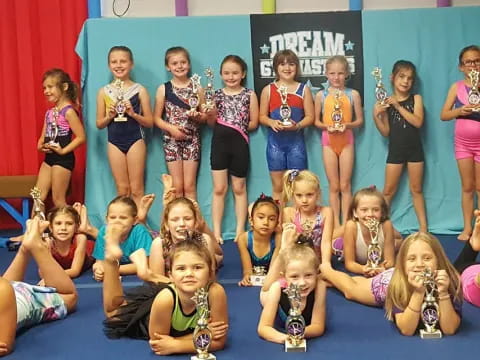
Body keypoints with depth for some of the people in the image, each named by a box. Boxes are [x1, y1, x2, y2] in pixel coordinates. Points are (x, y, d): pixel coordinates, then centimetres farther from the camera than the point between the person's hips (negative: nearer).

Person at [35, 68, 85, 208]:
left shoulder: (68, 111, -13)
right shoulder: (49, 112, 12)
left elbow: (81, 137, -18)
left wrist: (63, 151, -20)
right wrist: (40, 145, -3)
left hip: (63, 159, -8)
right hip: (48, 157, 8)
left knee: (58, 200, 1)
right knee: (38, 197, 8)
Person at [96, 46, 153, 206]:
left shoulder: (140, 90, -2)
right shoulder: (104, 92, 3)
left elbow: (150, 122, 0)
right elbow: (99, 124, 7)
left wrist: (133, 114, -16)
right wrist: (110, 116, -12)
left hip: (135, 140, -2)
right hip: (114, 142, 2)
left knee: (136, 189, 2)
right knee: (122, 190, 9)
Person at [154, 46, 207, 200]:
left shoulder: (197, 87, 3)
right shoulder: (163, 89, 1)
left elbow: (205, 116, 7)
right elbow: (156, 118, 2)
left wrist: (197, 116, -14)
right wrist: (171, 128, -14)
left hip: (192, 139, 0)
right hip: (171, 139, 0)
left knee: (189, 186, 2)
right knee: (177, 186, 3)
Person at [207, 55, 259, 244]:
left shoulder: (249, 95, 2)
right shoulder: (216, 95, 5)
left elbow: (253, 123, 3)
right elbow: (211, 122, 0)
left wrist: (238, 125, -5)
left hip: (239, 143, -1)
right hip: (219, 142, 1)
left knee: (239, 188, 10)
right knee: (219, 188, 3)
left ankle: (240, 230, 16)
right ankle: (216, 231, 8)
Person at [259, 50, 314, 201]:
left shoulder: (303, 89, 4)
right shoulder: (268, 90, 4)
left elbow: (310, 117, 1)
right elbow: (262, 116, 6)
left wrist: (297, 126, -17)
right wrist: (272, 122, -16)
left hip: (296, 141, 0)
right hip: (275, 141, 0)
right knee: (277, 186, 5)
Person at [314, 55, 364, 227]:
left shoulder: (353, 94, -3)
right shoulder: (321, 95, -1)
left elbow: (359, 120, 2)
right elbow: (316, 121, 4)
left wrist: (347, 125, -17)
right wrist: (327, 126, -15)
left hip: (346, 140, 0)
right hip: (328, 140, 1)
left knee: (345, 185, 5)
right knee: (333, 186, 7)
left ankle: (345, 223, 12)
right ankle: (336, 224, 14)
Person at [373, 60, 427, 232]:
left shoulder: (416, 98, 0)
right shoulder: (386, 102, -2)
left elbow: (418, 122, -16)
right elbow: (386, 132, 1)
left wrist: (398, 106, -19)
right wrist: (376, 115, -14)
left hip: (414, 149, 0)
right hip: (395, 150, 0)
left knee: (416, 189, 10)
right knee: (388, 191, 5)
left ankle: (423, 227, 16)